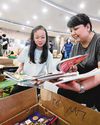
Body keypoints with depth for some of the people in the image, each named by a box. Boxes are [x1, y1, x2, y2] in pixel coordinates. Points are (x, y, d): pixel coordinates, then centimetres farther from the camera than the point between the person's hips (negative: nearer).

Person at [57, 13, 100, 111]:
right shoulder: (75, 47, 5)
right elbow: (75, 68, 6)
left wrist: (81, 87, -40)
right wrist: (72, 68, -17)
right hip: (83, 84, 5)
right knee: (62, 92, -14)